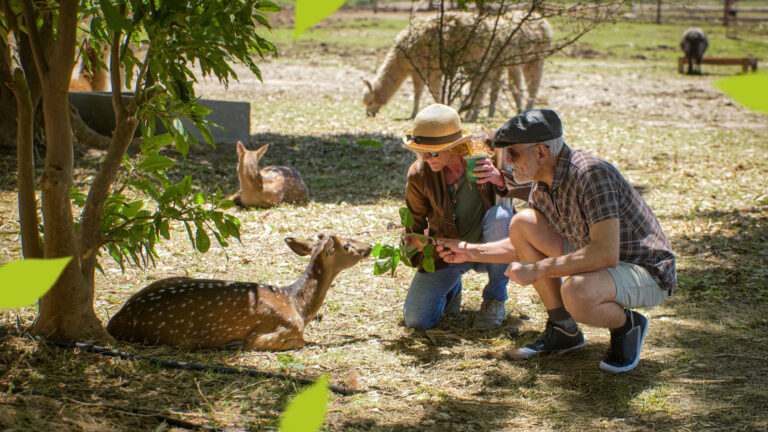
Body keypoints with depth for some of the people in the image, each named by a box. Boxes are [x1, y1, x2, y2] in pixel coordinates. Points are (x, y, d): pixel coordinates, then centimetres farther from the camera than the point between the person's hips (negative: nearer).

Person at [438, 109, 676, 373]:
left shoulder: (591, 173, -26)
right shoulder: (543, 186, 1)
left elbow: (606, 254, -34)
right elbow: (525, 246, 19)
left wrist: (536, 270, -26)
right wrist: (470, 251, 10)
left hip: (647, 272, -8)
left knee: (575, 293, -38)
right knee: (522, 223, -3)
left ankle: (627, 325, -3)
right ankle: (562, 329, 5)